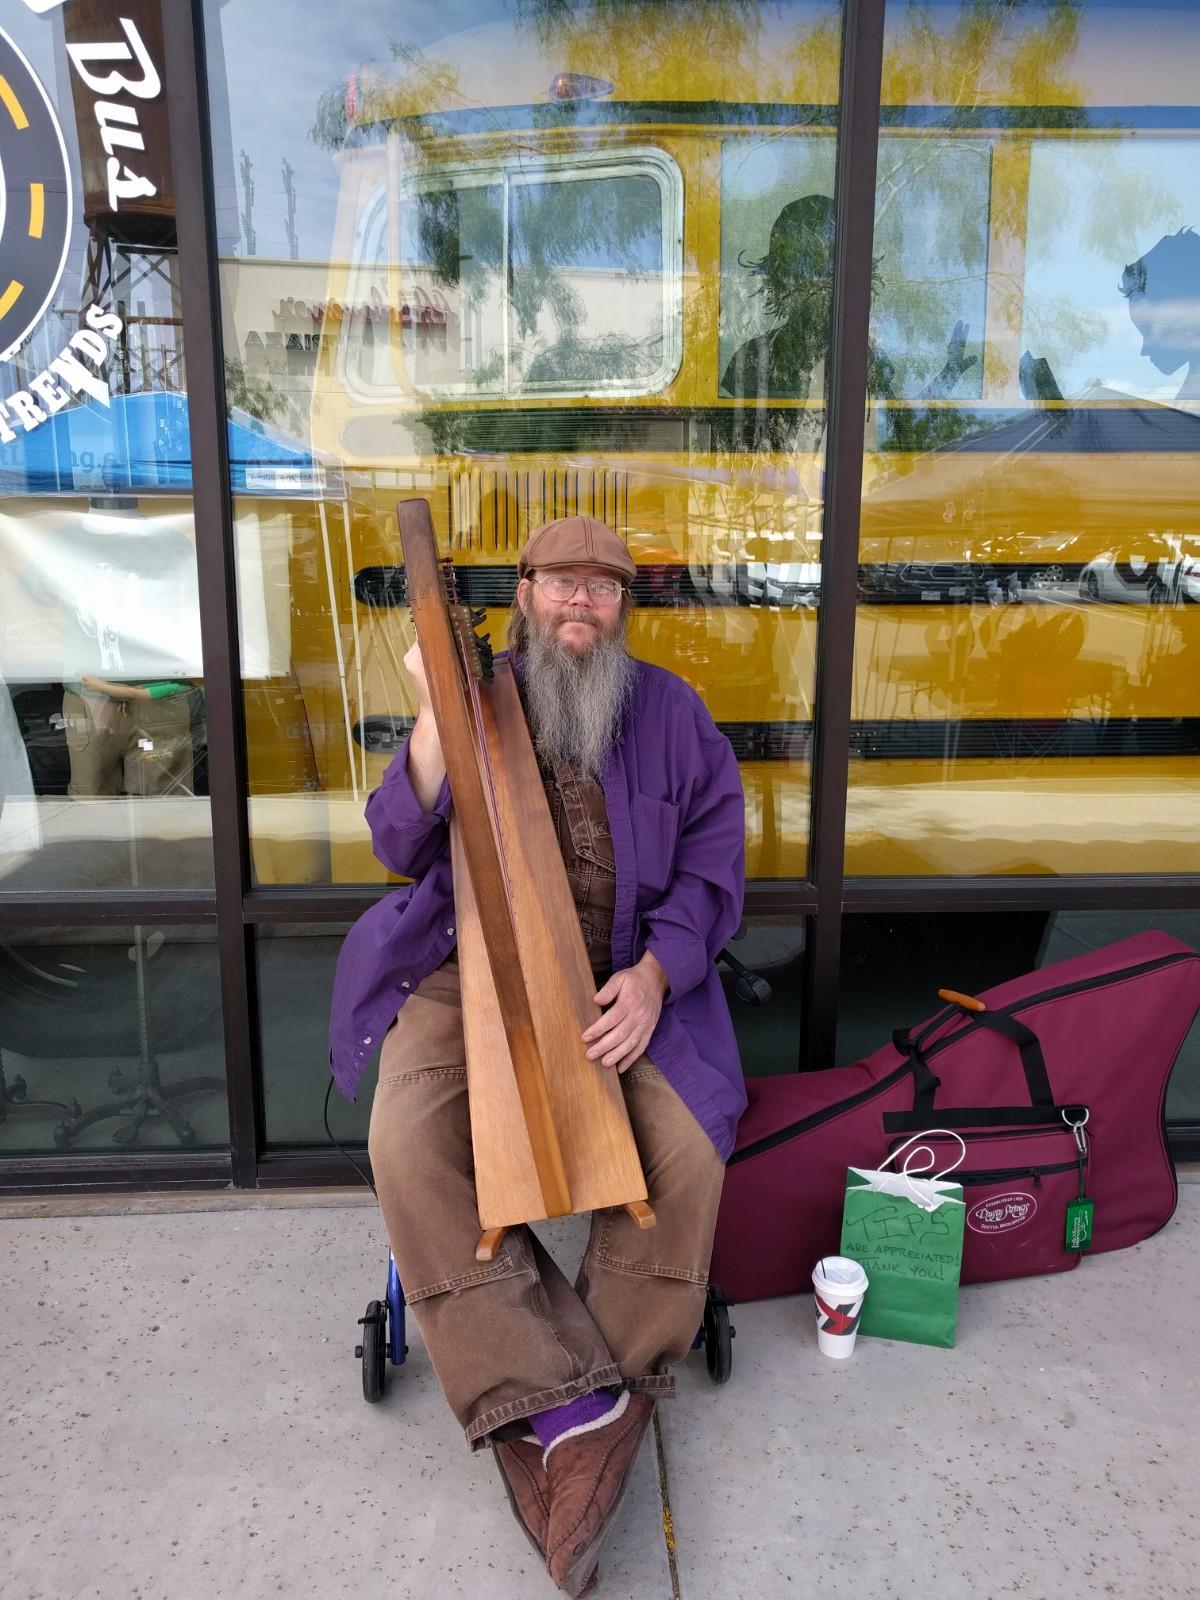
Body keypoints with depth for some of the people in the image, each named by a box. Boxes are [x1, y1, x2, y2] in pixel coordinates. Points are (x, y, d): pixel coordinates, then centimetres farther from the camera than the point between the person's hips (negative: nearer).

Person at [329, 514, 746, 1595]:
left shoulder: (669, 711, 6)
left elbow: (714, 857, 1)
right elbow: (402, 844, -4)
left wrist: (654, 975, -15)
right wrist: (437, 715, -20)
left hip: (625, 977, 1)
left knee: (688, 1142, -24)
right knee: (408, 1143, -24)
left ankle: (611, 1396, -1)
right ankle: (558, 1404, -14)